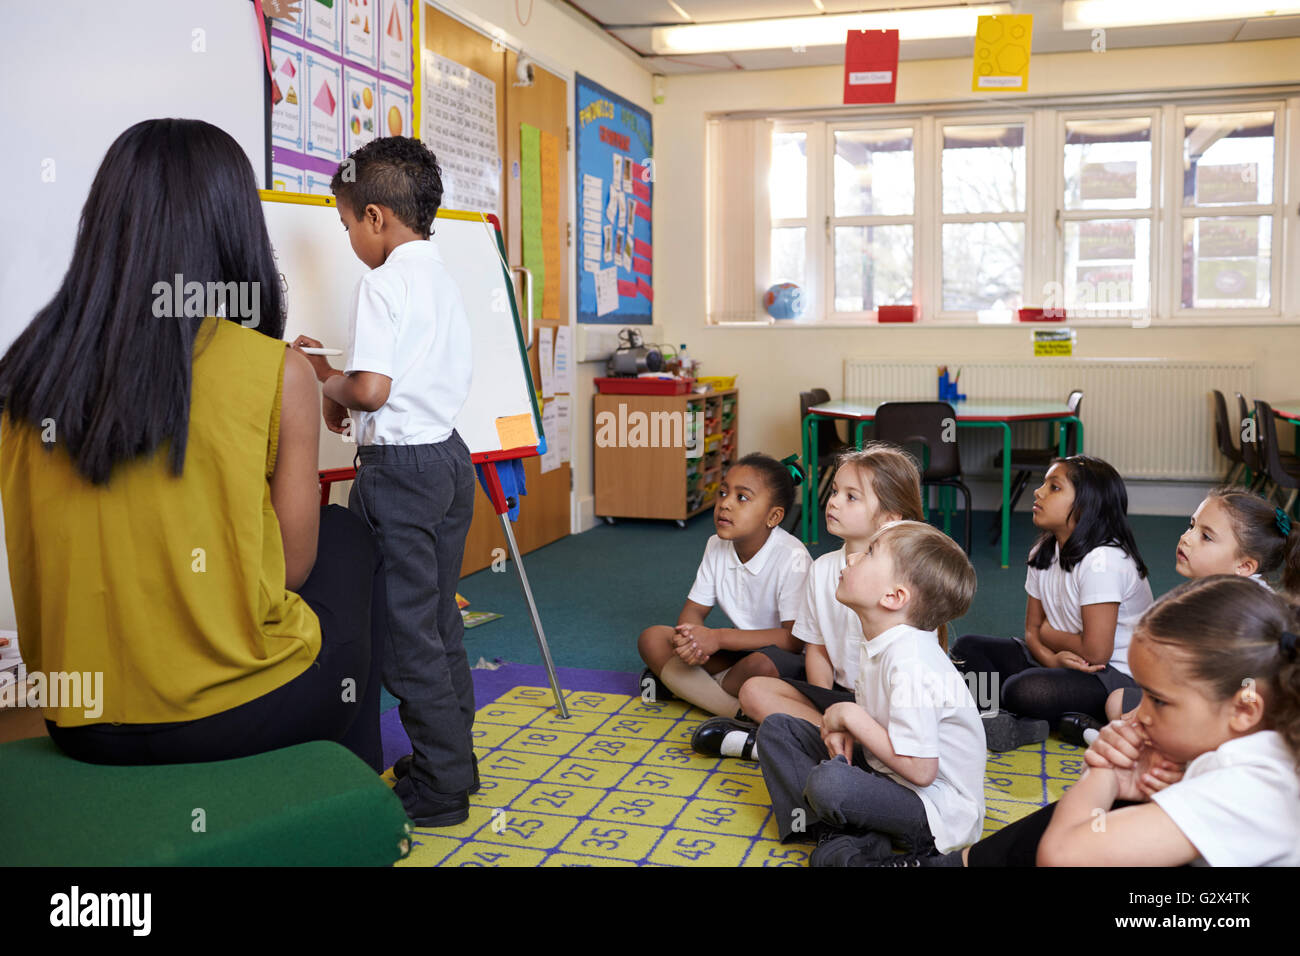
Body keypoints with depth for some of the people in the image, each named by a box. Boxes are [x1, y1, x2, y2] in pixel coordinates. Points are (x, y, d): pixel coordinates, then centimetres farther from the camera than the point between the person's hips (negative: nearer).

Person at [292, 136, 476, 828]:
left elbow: (371, 389, -25)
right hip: (450, 456, 9)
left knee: (406, 629, 1)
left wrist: (327, 383, -2)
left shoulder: (383, 282, -15)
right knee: (439, 620, 17)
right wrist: (337, 379, 14)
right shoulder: (444, 279, 13)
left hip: (400, 467, -9)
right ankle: (453, 758, 28)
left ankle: (440, 787, 10)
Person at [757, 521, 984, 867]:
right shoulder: (880, 645, 2)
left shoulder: (910, 662, -28)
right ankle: (840, 834, -9)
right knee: (776, 728, 7)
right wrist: (843, 729, -10)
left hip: (937, 812, -10)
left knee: (827, 783, -38)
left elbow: (920, 769, -28)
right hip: (883, 770, 10)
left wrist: (851, 716, -18)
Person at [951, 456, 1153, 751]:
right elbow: (1032, 630, 7)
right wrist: (1052, 659, -17)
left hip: (1117, 675, -9)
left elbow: (1096, 651, -25)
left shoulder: (1103, 560, -21)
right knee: (967, 647, -3)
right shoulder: (1043, 554, 6)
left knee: (1023, 690, -36)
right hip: (1064, 661, 9)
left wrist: (1049, 634, -5)